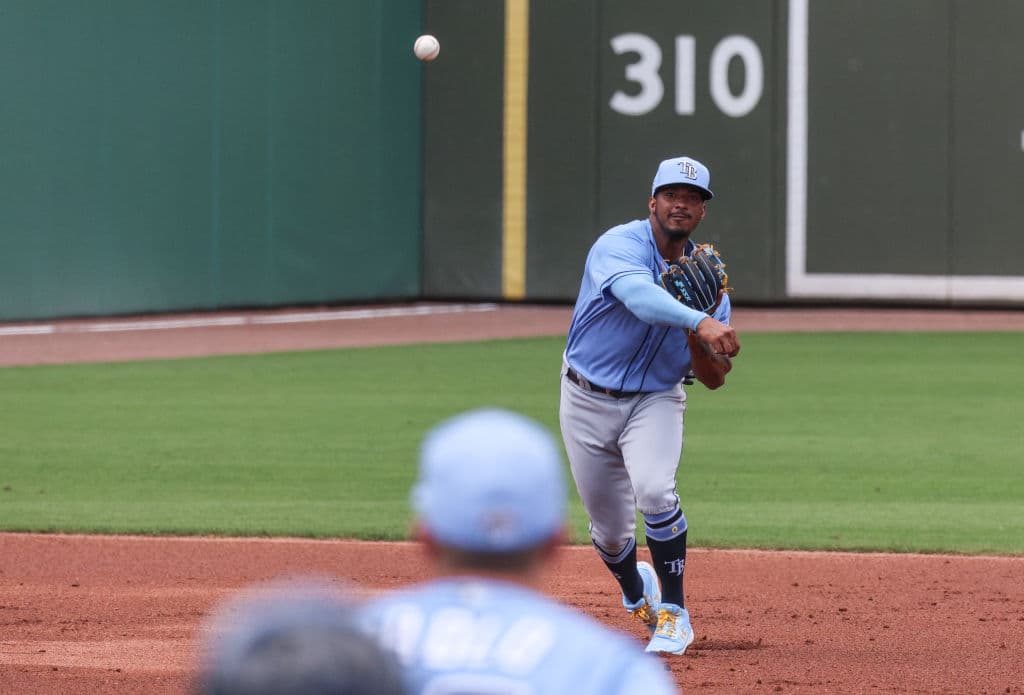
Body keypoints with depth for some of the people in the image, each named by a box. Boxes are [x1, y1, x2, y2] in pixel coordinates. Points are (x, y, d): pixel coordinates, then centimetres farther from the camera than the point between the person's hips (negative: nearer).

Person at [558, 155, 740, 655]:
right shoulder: (619, 246, -17)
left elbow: (713, 379, -3)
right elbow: (638, 295, -42)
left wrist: (697, 343, -25)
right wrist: (699, 322, -57)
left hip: (655, 403, 1)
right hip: (587, 402, -1)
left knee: (654, 490, -27)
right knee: (609, 530, 7)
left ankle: (673, 614, -15)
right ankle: (636, 591, 41)